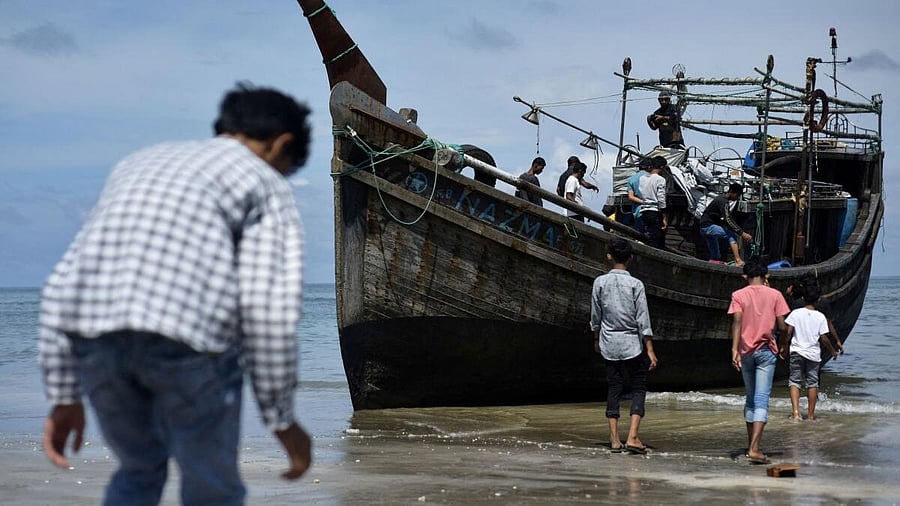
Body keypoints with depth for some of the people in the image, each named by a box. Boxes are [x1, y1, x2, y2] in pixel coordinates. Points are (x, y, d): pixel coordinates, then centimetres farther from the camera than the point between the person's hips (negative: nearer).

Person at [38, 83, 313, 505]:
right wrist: (281, 419, 9)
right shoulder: (265, 184, 16)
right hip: (187, 336, -4)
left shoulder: (140, 162, 31)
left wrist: (64, 395, 24)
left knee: (139, 472, 27)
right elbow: (267, 311, 1)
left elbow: (61, 286, 23)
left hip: (93, 329, 5)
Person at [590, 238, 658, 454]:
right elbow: (643, 319, -10)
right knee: (638, 388, 5)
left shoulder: (600, 282, -2)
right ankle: (633, 437, -8)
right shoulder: (635, 284, -9)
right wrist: (650, 350, -6)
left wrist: (597, 339, 22)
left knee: (613, 388, 9)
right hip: (632, 343, -2)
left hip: (609, 343, 3)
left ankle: (614, 440, 6)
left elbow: (596, 316, 6)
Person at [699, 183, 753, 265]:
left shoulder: (721, 199, 14)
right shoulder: (723, 202, -17)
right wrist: (742, 233, -30)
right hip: (708, 227, -10)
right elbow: (728, 220, -27)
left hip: (706, 228, 10)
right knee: (732, 235, -21)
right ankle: (737, 260, -32)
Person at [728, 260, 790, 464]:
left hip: (746, 351, 2)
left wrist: (734, 349, -17)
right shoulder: (774, 295, 0)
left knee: (750, 398, 18)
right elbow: (782, 326, -2)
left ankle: (751, 445, 27)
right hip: (766, 351, -2)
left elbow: (737, 321, -12)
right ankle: (754, 448, -21)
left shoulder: (738, 295, 1)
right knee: (761, 400, -8)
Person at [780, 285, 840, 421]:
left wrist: (783, 346, 8)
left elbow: (787, 332, -7)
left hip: (797, 352, -1)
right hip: (813, 354, 1)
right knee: (812, 383, 12)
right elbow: (823, 338, -5)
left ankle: (795, 412, -14)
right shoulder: (820, 317, -4)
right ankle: (811, 414, 16)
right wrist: (833, 351, 10)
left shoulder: (796, 313, -5)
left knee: (794, 381, 3)